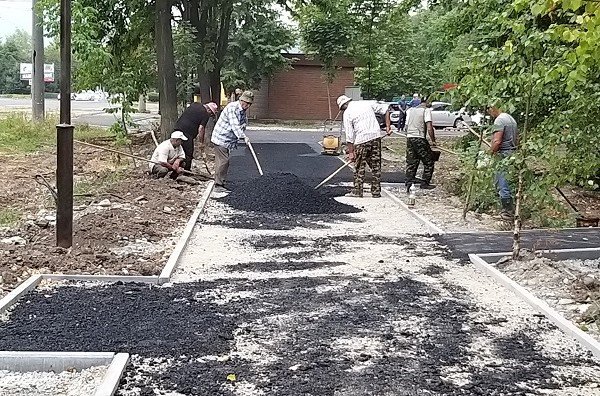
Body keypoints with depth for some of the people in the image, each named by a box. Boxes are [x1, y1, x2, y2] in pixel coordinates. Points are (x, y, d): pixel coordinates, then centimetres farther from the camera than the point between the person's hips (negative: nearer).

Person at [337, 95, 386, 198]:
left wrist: (351, 152, -3)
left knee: (359, 167, 7)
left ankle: (357, 191, 11)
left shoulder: (347, 113, -1)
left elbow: (349, 135, -5)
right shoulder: (366, 103, 15)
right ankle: (376, 192, 11)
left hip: (362, 139, -5)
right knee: (376, 165, 8)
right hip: (376, 136, 5)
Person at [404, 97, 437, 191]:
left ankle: (409, 182, 1)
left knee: (411, 162, 11)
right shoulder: (426, 110, -4)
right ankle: (425, 183, 9)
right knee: (429, 161, 8)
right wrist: (433, 140, -4)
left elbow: (406, 128, 15)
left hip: (409, 138, 6)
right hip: (420, 139, -6)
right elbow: (429, 128, -12)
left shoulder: (410, 110, 14)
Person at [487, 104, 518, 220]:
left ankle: (508, 211, -1)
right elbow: (517, 139, 22)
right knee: (508, 183, 16)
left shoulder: (499, 120, -15)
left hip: (502, 155, -10)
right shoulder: (511, 119, 16)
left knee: (502, 184, -4)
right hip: (512, 153, 10)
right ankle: (510, 209, 22)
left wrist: (491, 153, -7)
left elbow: (497, 141, -21)